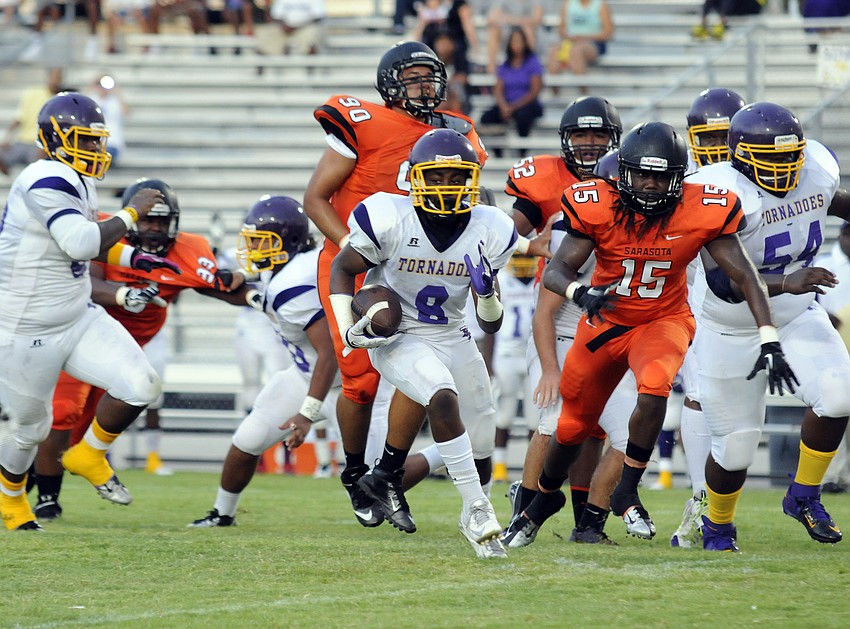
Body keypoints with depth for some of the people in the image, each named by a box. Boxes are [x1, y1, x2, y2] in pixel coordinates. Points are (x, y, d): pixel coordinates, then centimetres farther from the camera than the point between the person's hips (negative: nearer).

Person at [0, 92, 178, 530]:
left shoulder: (76, 182, 5)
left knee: (140, 386, -9)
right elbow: (81, 244, -33)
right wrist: (131, 213, -22)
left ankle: (89, 456, 15)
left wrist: (135, 259, 9)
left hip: (78, 318, 8)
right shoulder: (47, 182, -24)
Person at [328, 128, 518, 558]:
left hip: (453, 340, 5)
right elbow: (342, 268, 0)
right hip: (395, 339, -5)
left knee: (480, 450, 5)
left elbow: (490, 325, 0)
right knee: (443, 398, -34)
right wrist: (348, 330, -11)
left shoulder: (489, 232, -6)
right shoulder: (389, 220, -17)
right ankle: (477, 512, -29)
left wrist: (488, 293, -22)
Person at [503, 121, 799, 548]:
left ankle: (627, 493, -12)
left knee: (654, 390, -32)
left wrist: (769, 342, -23)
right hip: (604, 322, 1)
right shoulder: (597, 205, -20)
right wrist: (581, 292, -44)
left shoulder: (702, 212, -19)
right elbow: (556, 270, -21)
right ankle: (545, 497, 44)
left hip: (663, 321, -1)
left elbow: (746, 276, -15)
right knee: (573, 426, 13)